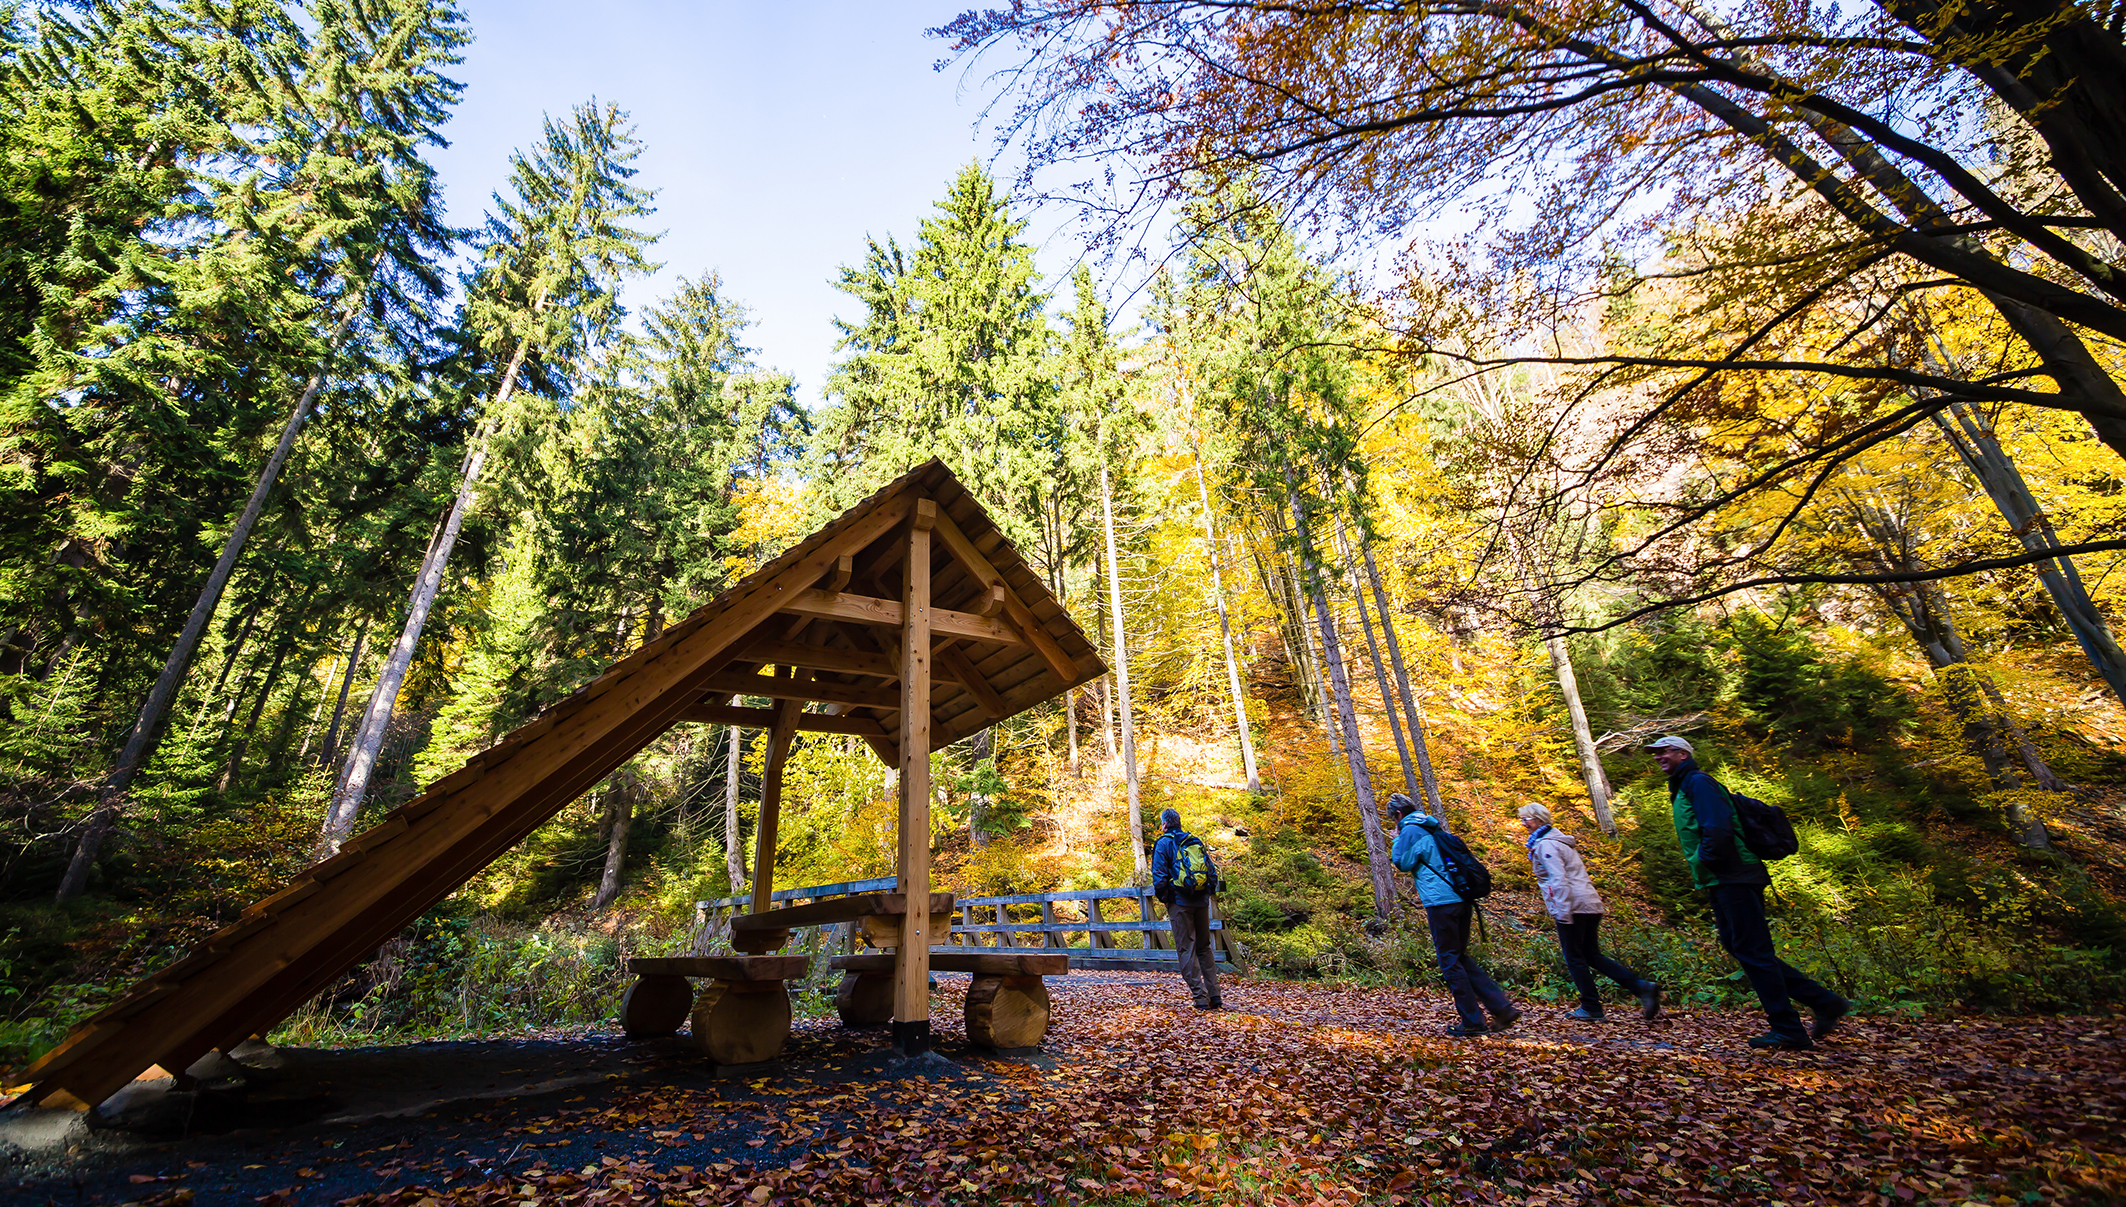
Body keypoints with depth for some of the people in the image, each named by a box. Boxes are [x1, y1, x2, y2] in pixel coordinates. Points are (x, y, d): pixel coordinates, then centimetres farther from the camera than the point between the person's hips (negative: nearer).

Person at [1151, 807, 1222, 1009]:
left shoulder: (1164, 843, -2)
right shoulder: (1196, 841, 14)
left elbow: (1159, 875, -9)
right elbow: (1212, 872, 14)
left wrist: (1163, 898, 3)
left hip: (1180, 902, -5)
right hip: (1201, 901, 5)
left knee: (1186, 949, 0)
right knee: (1204, 947, 14)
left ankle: (1200, 998, -3)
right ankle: (1214, 995, 9)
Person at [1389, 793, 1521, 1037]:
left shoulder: (1410, 830, -7)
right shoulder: (1431, 828, 20)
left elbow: (1402, 862, -5)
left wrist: (1397, 840, 7)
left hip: (1441, 902, -9)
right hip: (1461, 899, 9)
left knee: (1450, 961, 0)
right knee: (1461, 957, 17)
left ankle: (1473, 1021, 4)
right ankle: (1501, 1006, 11)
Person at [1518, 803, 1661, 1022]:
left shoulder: (1545, 844, -11)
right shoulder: (1560, 840, 20)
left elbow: (1558, 879, -20)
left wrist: (1562, 912, -20)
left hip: (1574, 906, -9)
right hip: (1591, 904, 10)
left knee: (1574, 958, 1)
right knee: (1592, 955, 15)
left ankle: (1591, 1008, 5)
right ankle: (1641, 986, 6)